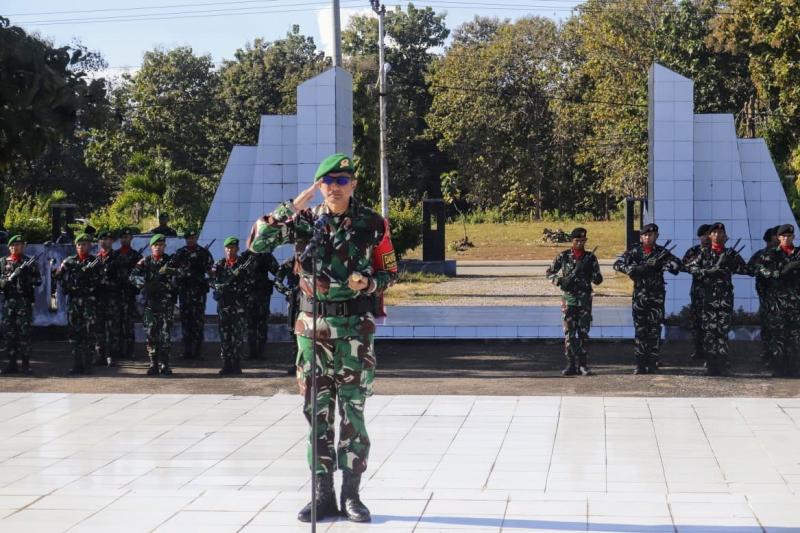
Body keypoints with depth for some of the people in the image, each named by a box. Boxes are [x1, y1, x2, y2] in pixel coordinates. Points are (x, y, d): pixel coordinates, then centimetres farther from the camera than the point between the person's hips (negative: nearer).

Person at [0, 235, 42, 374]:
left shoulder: (30, 262, 6)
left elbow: (38, 281, 3)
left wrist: (26, 277, -12)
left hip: (24, 301, -3)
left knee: (24, 332, -5)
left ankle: (25, 364, -2)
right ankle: (12, 364, 9)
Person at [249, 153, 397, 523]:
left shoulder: (372, 224, -2)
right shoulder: (306, 220, 2)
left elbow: (389, 272, 7)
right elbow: (258, 243, -6)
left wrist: (370, 284, -15)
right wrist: (291, 209, -12)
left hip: (354, 327, -2)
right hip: (312, 326, 2)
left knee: (352, 411, -2)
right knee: (318, 412, 5)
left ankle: (351, 495, 6)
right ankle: (323, 495, 12)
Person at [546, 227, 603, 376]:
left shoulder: (590, 257, 4)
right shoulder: (563, 256, 2)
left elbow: (598, 280, 5)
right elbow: (550, 273, 7)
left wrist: (595, 276, -19)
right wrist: (560, 281, -11)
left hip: (585, 298, 1)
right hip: (568, 298, -1)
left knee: (583, 333, 0)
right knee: (569, 333, -1)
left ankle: (583, 364, 5)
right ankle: (571, 365, 3)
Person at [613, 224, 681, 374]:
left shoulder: (662, 252, 4)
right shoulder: (634, 252, 7)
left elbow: (677, 264, -5)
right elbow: (617, 264, 1)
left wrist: (664, 265, -24)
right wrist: (631, 269, -18)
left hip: (656, 295, -1)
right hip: (639, 295, 1)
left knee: (654, 330, -2)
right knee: (640, 330, 0)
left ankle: (652, 364, 2)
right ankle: (640, 364, 2)